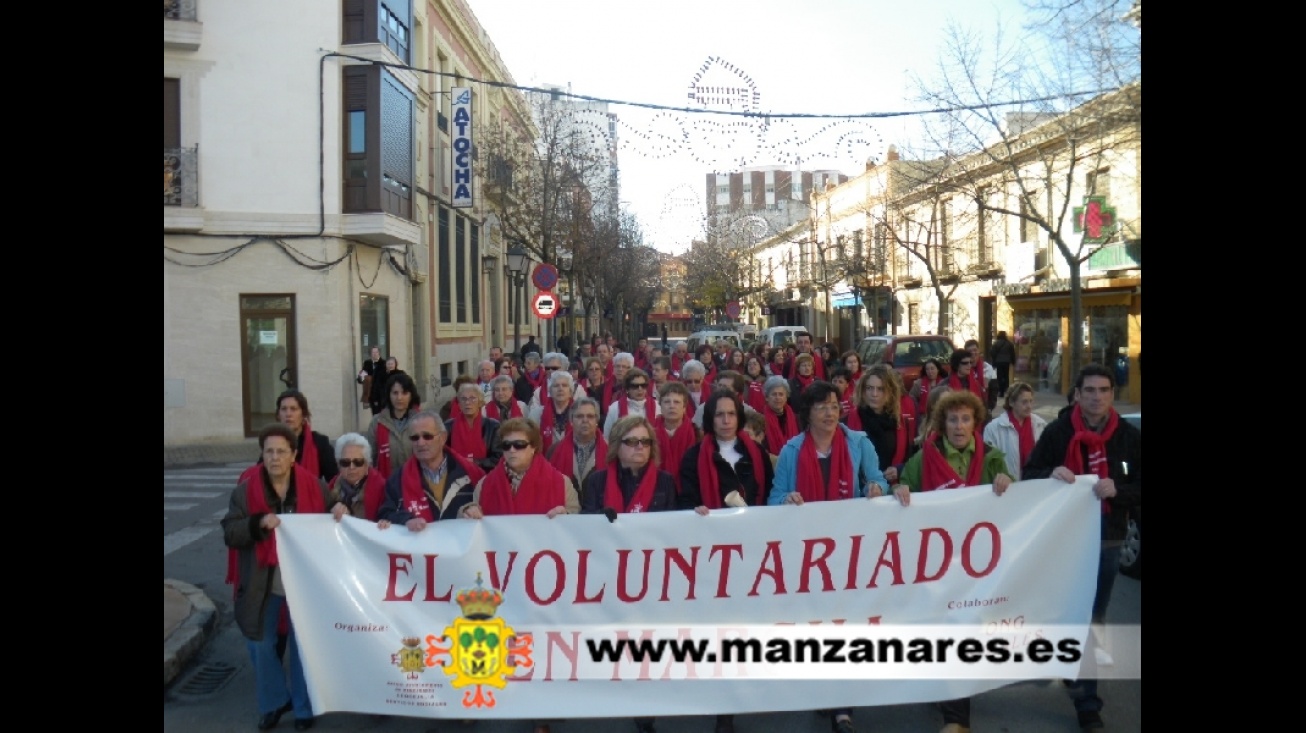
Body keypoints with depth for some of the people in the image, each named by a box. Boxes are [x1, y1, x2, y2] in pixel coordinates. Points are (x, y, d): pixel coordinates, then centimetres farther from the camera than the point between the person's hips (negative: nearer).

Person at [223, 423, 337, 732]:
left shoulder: (315, 486, -4)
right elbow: (229, 533, -9)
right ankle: (273, 702, 31)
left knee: (303, 645, 9)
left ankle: (304, 706, 26)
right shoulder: (245, 490, -4)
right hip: (262, 583, 1)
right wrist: (258, 522, -25)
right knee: (260, 644, 9)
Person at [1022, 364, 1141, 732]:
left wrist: (1118, 490, -19)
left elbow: (1138, 489, 2)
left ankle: (1085, 698, 24)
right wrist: (1051, 473, -23)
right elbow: (1028, 475, -2)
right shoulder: (1057, 431, -4)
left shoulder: (1129, 437, 0)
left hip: (1106, 541, 1)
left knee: (1092, 620, 11)